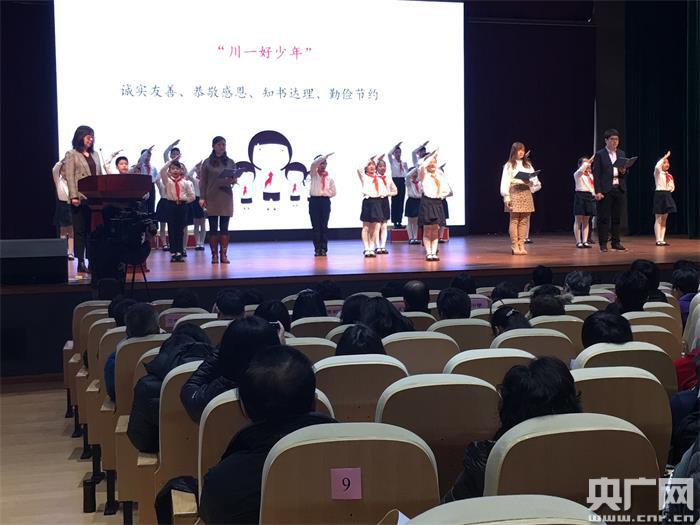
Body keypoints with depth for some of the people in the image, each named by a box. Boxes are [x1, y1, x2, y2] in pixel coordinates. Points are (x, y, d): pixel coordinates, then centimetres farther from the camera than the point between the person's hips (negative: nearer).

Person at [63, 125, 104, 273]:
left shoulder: (95, 155, 16)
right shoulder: (71, 155, 0)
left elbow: (100, 175, 16)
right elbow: (69, 177, -7)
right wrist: (74, 196, -16)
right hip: (80, 198, -5)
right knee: (80, 231, 0)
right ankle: (80, 262, 3)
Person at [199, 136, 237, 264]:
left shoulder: (230, 162, 9)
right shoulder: (207, 162, 3)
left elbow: (235, 178, 10)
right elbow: (202, 181, 1)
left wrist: (232, 181, -14)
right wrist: (202, 198, -7)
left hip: (226, 197, 1)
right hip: (211, 198, -1)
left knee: (224, 227, 2)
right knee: (213, 227, 1)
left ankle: (224, 255, 4)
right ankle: (214, 255, 5)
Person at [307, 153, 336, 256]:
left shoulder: (329, 178, 12)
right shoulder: (314, 174, 7)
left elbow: (333, 192, 11)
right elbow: (314, 164, -13)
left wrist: (325, 193, 0)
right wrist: (325, 156, -17)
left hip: (325, 201, 1)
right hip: (314, 201, -1)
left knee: (324, 226, 1)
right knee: (316, 226, -1)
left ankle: (324, 249, 4)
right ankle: (317, 249, 2)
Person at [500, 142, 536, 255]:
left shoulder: (527, 165, 18)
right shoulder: (509, 165, 5)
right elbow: (505, 182, -2)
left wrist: (529, 181, -10)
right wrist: (506, 197, -12)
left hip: (526, 192, 4)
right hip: (514, 192, -4)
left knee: (524, 220, 1)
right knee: (514, 220, -6)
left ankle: (521, 245, 4)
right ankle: (514, 246, -5)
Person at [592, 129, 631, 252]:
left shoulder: (621, 154, 14)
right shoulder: (599, 154, -1)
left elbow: (625, 172, 18)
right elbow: (596, 174, -6)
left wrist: (623, 171, -7)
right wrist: (598, 191, -14)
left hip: (619, 189, 5)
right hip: (605, 190, -5)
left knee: (617, 217, 7)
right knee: (604, 218, -2)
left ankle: (616, 242, 14)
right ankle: (603, 243, 3)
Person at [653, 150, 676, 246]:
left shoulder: (669, 175, 14)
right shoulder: (658, 173, -4)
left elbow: (672, 186, 23)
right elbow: (657, 166, -27)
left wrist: (671, 189, 1)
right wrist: (665, 157, -19)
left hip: (667, 195, 7)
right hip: (659, 194, -7)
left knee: (664, 219, 8)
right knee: (658, 219, -5)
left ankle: (662, 240, 10)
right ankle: (658, 240, -5)